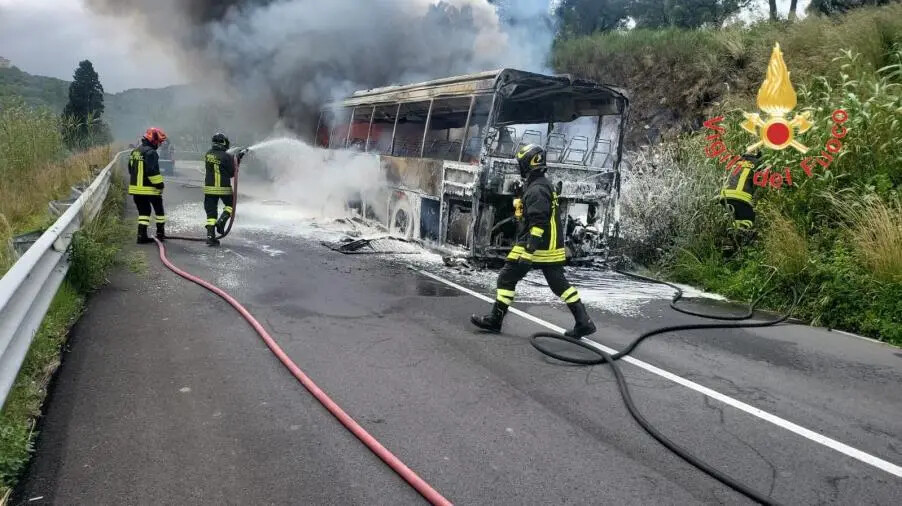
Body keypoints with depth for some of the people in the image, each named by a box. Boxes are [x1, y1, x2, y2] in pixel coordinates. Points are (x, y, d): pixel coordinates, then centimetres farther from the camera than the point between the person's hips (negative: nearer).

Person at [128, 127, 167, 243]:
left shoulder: (135, 151, 13)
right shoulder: (150, 152, -17)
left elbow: (131, 169, 21)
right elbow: (153, 172, -23)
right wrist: (160, 185, -15)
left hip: (136, 188, 8)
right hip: (149, 189, -8)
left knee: (143, 211, 12)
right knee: (159, 210, 10)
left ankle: (142, 235, 6)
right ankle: (160, 233, 17)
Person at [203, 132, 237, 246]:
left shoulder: (208, 154, 3)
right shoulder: (227, 157, -13)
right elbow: (232, 173, -7)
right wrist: (235, 163, 9)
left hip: (209, 188, 4)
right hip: (224, 188, -4)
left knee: (211, 212, 9)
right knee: (230, 205, 21)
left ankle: (210, 236, 5)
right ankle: (221, 222, 0)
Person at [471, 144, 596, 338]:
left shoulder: (537, 189, -17)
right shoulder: (543, 185, 16)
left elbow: (538, 223, -24)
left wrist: (528, 251, -27)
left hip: (537, 246, -10)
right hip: (551, 247, 10)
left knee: (507, 278, 0)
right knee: (559, 284, 11)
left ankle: (495, 320, 7)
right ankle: (584, 322, 9)